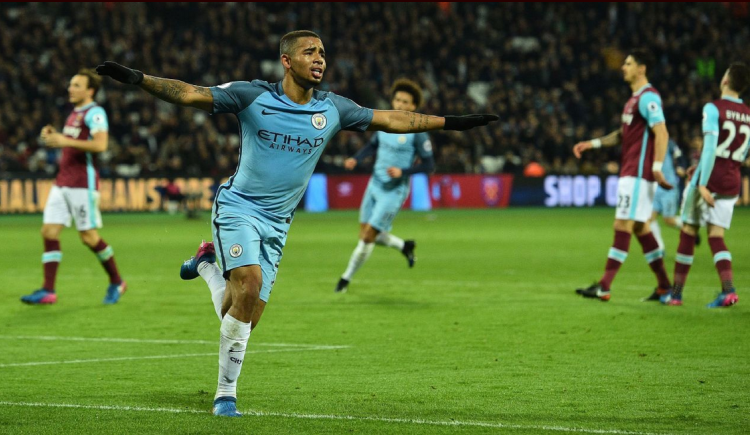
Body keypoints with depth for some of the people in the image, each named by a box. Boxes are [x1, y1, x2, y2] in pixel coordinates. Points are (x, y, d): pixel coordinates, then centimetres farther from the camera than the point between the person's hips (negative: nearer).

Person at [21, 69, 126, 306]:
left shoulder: (95, 113, -11)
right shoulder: (74, 113, 17)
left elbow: (100, 144, -25)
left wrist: (65, 141, -25)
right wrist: (53, 136, 10)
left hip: (83, 184, -9)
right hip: (62, 183, 9)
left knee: (88, 236, -4)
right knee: (49, 231, -2)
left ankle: (116, 282, 15)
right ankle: (48, 291, -4)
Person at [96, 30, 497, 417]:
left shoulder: (332, 109, 3)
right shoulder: (253, 97, -8)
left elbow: (389, 120, 11)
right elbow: (190, 94, -11)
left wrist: (450, 122, 11)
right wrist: (137, 79, -23)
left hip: (276, 224, 4)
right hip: (238, 208, -4)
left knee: (243, 319, -3)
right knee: (250, 283, -26)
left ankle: (207, 265, 30)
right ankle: (226, 393, -14)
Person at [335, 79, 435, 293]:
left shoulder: (417, 132, -15)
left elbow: (428, 165, -12)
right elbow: (373, 145, 19)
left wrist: (402, 171, -24)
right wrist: (355, 159, 2)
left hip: (394, 191, -7)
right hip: (375, 185, 7)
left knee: (368, 236, -6)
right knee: (365, 234, 10)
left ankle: (347, 277, 11)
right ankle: (404, 246, 34)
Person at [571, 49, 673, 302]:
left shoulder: (648, 98, -13)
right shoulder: (634, 99, 18)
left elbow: (661, 133, -21)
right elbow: (623, 134, 28)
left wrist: (657, 167, -27)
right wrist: (593, 144, 19)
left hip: (638, 174, -10)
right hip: (629, 173, 10)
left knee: (622, 226, -10)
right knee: (640, 228, 12)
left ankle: (603, 287, -12)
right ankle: (664, 285, 16)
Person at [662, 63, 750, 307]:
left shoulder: (713, 109, -10)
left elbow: (710, 147, -20)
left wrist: (703, 183, -22)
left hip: (708, 180, -5)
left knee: (688, 233, 6)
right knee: (716, 236, 6)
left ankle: (676, 293, 12)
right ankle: (728, 289, -15)